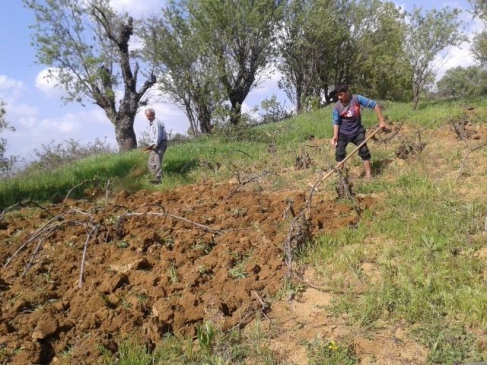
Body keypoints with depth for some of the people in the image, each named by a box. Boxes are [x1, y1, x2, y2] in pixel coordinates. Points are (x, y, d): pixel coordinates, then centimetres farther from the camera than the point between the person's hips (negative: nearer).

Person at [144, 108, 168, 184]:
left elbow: (158, 135, -19)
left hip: (161, 144, -10)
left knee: (157, 161, -20)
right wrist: (151, 145, 13)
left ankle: (158, 179, -26)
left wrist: (156, 145, -25)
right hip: (155, 145, 10)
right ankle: (157, 176, 10)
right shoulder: (150, 123, 18)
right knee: (150, 163, 7)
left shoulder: (157, 122, -11)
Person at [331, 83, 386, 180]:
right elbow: (336, 122, -11)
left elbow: (374, 105, -14)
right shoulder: (337, 106, -14)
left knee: (364, 151, -3)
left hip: (357, 131, 0)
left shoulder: (357, 99, -17)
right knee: (339, 153, -7)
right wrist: (335, 136, -23)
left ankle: (369, 176, 6)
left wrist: (381, 120, -16)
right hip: (343, 133, 0)